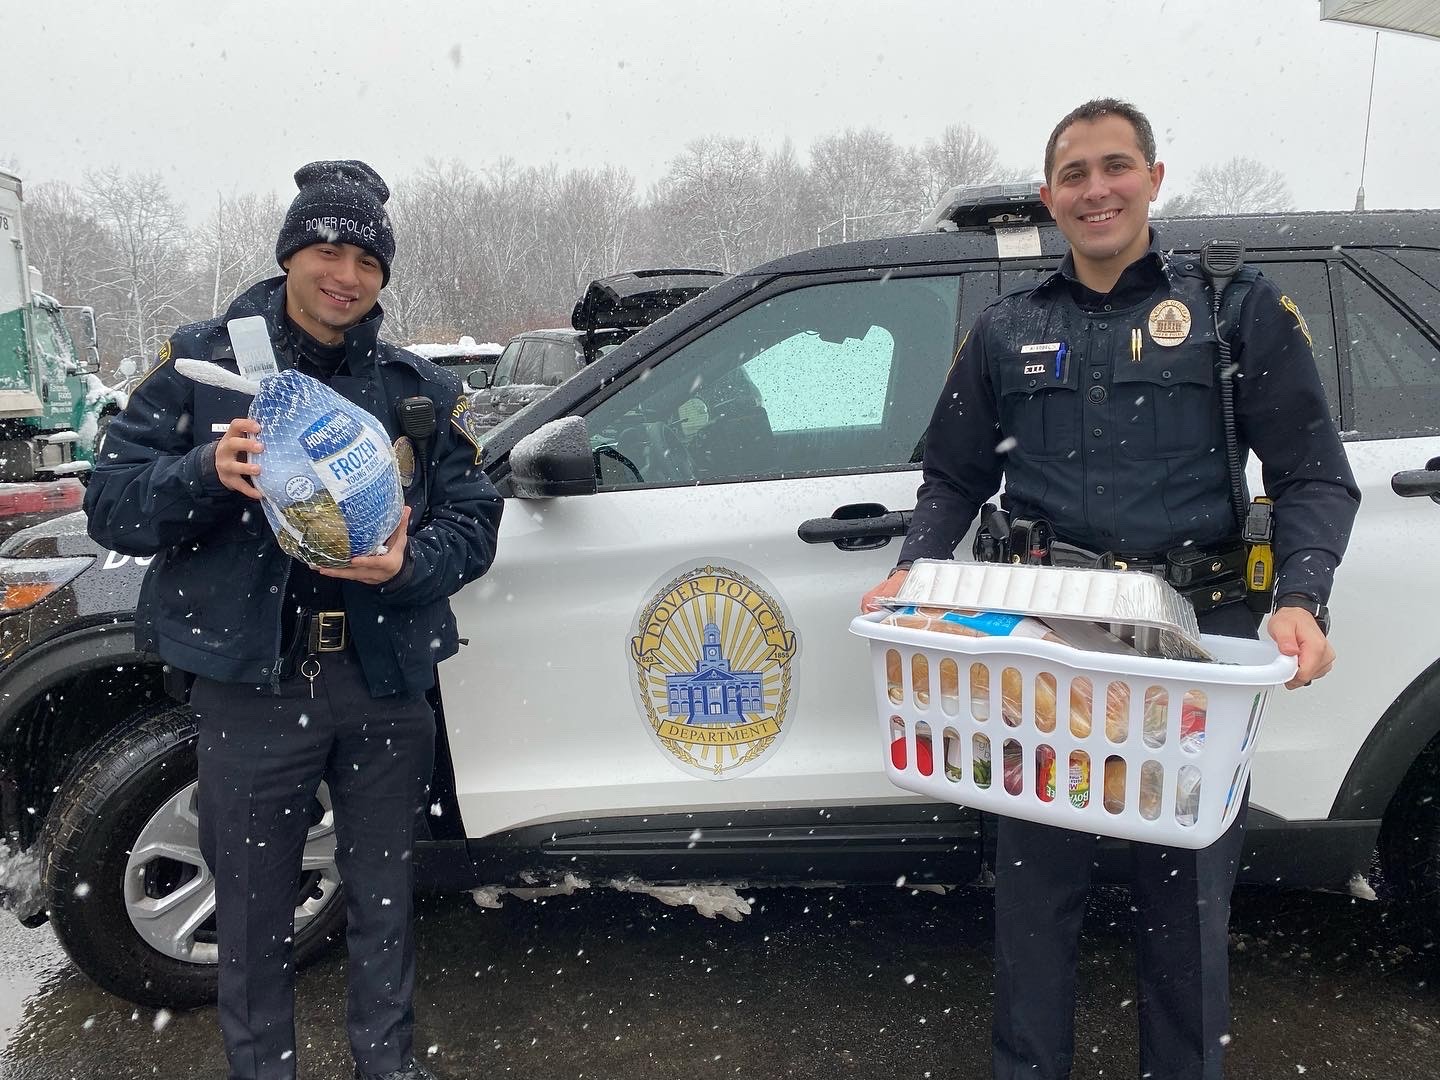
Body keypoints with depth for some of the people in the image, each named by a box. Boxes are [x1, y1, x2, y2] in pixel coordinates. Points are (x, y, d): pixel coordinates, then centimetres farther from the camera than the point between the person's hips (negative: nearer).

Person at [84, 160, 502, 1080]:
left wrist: (409, 563, -19)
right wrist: (207, 472, -22)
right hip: (251, 684, -1)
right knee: (255, 908, 12)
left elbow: (473, 520, 2)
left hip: (385, 685, 2)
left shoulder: (421, 388, 5)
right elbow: (110, 504, -3)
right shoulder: (201, 363, 0)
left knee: (383, 893, 17)